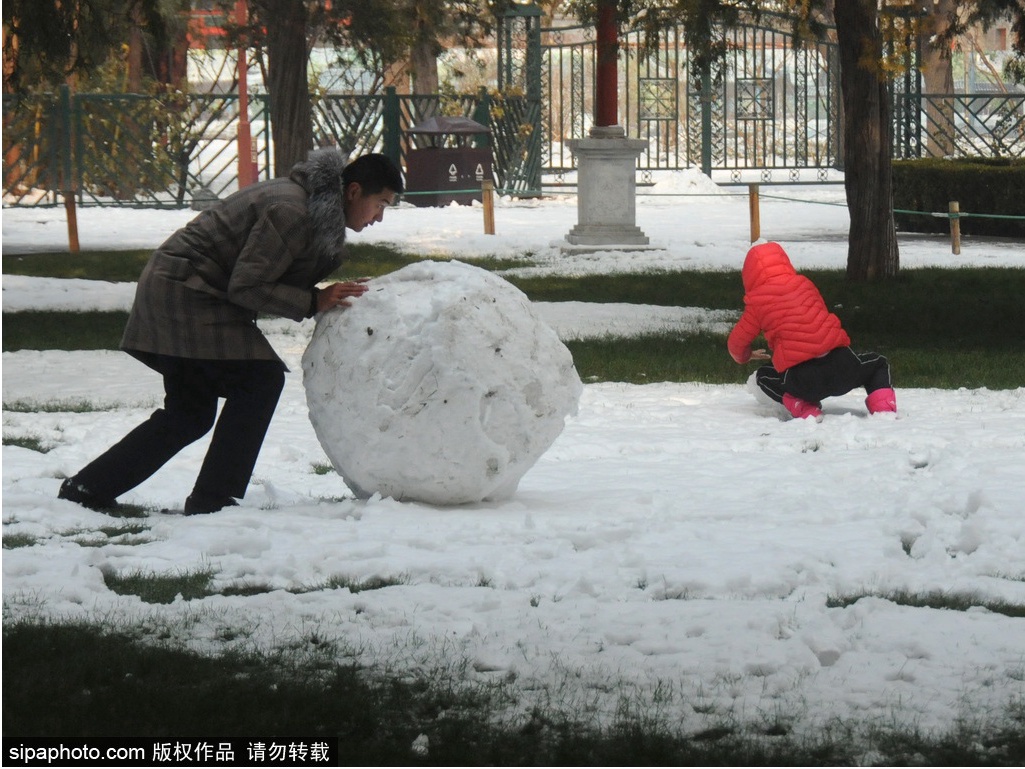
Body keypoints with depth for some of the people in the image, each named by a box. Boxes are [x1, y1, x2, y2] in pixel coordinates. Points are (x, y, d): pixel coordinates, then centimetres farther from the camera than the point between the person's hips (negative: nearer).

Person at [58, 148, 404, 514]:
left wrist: (337, 294, -6)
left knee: (188, 414, 13)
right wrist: (314, 302, -23)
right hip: (185, 295, -11)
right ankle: (212, 499, -11)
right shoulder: (290, 211, -22)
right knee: (260, 379, -14)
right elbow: (246, 287, -23)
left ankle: (86, 488, 19)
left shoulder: (310, 204, 10)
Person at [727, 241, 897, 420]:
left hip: (802, 380, -2)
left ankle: (804, 408, 5)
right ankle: (884, 407, 1)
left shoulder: (757, 304, 8)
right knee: (879, 365, 32)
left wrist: (744, 356, 43)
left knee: (763, 377, 31)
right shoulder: (805, 285, 19)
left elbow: (737, 341, 17)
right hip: (841, 364, 2)